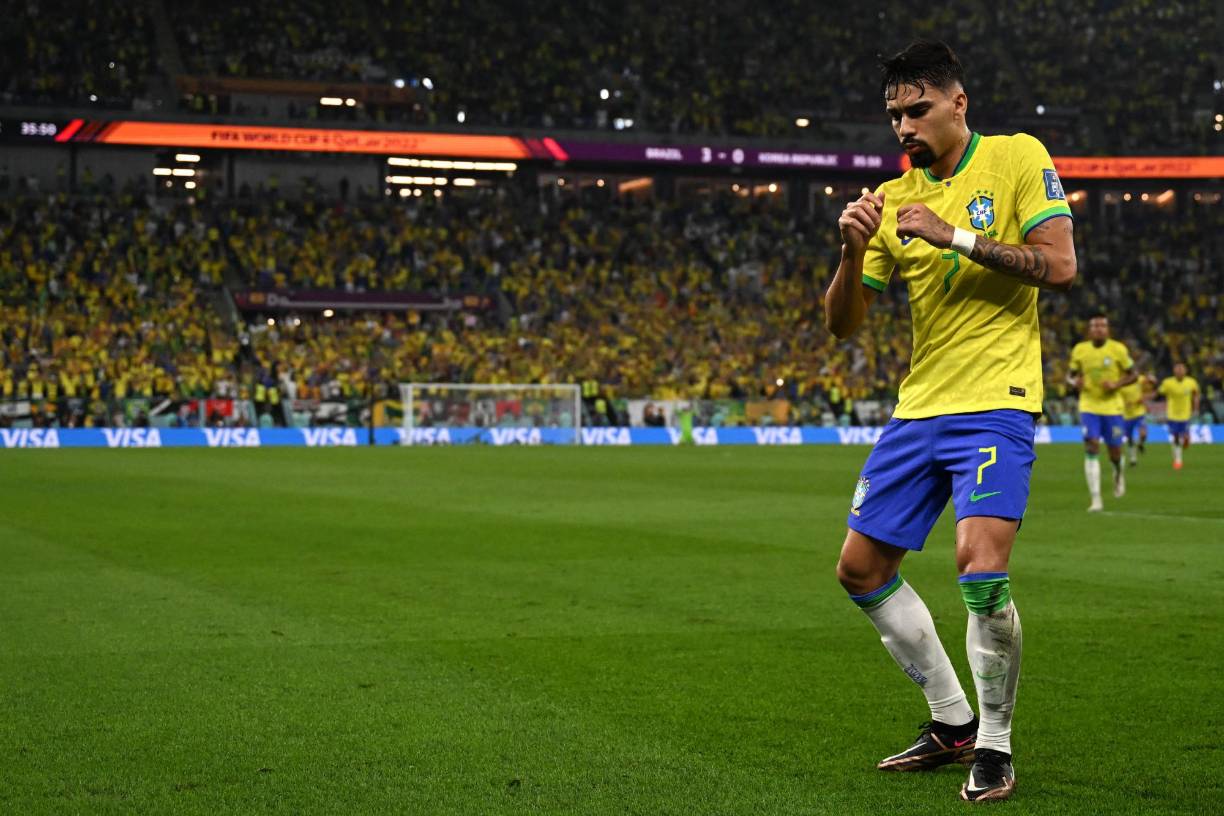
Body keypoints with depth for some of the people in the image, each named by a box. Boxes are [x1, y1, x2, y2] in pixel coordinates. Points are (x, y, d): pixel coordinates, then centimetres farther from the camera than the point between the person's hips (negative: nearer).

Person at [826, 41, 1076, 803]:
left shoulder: (1018, 158, -2)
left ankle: (995, 745, 0)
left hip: (996, 402, -7)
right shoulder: (892, 199, 10)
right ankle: (952, 723, 24)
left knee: (981, 569, -21)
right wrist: (852, 254, -10)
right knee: (861, 569, 9)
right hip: (919, 409, 7)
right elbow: (843, 323, 9)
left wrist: (956, 235, -17)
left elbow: (1060, 266, -13)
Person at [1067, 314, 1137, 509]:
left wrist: (1116, 384, -16)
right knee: (1091, 450, -13)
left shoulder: (1118, 349, -5)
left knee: (1114, 452, 5)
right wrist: (1075, 381, -12)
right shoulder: (1079, 350, 0)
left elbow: (1133, 375, 2)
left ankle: (1119, 474, 44)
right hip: (1088, 407, 1)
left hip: (1112, 407, -1)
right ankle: (1096, 500, -12)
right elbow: (1070, 374, 12)